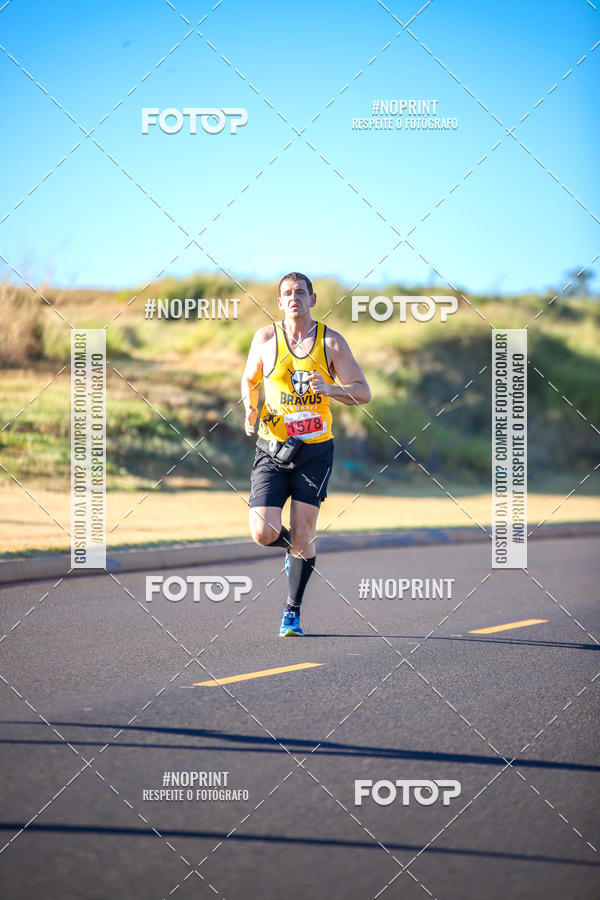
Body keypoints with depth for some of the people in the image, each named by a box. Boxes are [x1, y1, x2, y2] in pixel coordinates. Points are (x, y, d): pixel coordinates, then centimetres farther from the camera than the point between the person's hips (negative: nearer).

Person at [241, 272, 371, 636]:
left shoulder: (331, 341, -1)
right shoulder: (266, 338, 1)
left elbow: (363, 392, -1)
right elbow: (250, 380, 18)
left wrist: (330, 389, -20)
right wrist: (250, 410, -3)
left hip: (315, 450, -1)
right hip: (272, 449, 1)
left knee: (303, 537, -3)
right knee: (263, 533, -12)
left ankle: (293, 612, 17)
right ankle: (293, 548, 25)